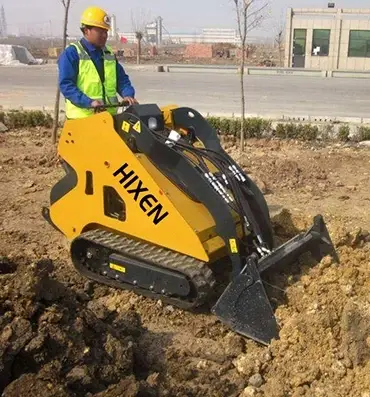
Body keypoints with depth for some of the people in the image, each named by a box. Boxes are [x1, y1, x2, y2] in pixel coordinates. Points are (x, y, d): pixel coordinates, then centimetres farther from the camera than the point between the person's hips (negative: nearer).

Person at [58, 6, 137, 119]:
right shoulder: (71, 53, -5)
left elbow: (122, 79, 19)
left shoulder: (109, 54, 16)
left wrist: (128, 94, -4)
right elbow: (66, 84, -13)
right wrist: (89, 102, -25)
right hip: (82, 116, -7)